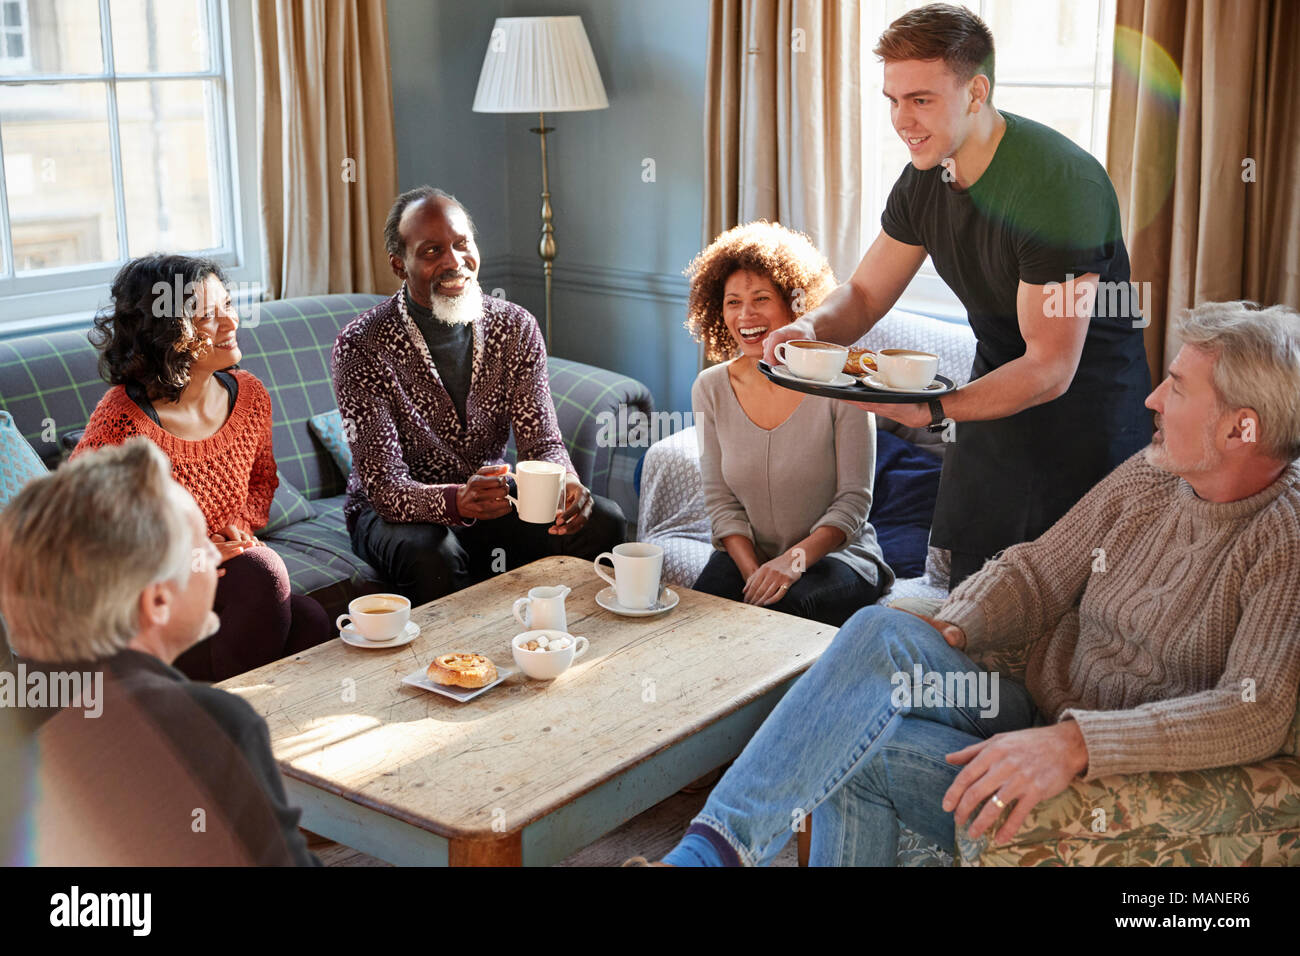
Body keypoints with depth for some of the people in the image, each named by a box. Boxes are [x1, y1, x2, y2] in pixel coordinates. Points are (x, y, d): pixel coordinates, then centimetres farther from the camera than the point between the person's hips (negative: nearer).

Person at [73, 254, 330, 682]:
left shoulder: (249, 394, 0)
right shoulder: (121, 419, -19)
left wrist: (240, 528, -3)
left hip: (230, 564, 5)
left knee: (312, 627, -23)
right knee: (261, 569, -32)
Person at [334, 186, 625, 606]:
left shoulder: (517, 328, -6)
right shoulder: (361, 346, -20)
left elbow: (542, 442, -10)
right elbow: (385, 486, -24)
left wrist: (563, 482, -35)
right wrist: (458, 501, -45)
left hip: (489, 496, 4)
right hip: (396, 510, -4)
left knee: (601, 519, -17)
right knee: (431, 554, -37)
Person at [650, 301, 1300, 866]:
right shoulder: (1149, 475, 7)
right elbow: (1035, 573, 13)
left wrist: (1074, 743, -36)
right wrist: (949, 630, -7)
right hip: (1032, 720, 6)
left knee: (862, 752, -28)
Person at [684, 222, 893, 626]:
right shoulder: (711, 389, 1)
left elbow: (853, 501, -9)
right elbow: (720, 500, 2)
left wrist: (796, 558, -25)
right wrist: (752, 570, -15)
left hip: (835, 552, -2)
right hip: (746, 553, 2)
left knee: (786, 606, -34)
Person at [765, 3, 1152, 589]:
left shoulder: (1059, 185, -26)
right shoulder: (925, 178, -2)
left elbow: (1050, 370, -26)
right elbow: (864, 293, 7)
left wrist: (934, 410, -39)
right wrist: (812, 328, -16)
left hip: (1086, 417, -7)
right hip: (995, 398, 7)